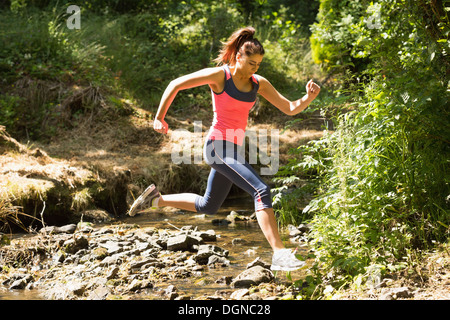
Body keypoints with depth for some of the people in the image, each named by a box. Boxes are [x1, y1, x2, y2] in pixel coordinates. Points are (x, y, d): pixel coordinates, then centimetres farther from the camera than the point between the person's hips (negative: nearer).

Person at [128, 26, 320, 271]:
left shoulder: (259, 84, 5)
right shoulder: (219, 75, -11)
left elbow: (290, 109, 4)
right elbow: (175, 85, -5)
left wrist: (309, 98, -16)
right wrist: (159, 118, -3)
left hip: (234, 150, 8)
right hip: (218, 146, -8)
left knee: (207, 207, 21)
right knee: (261, 191, -24)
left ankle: (156, 199, 38)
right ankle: (279, 254, -30)